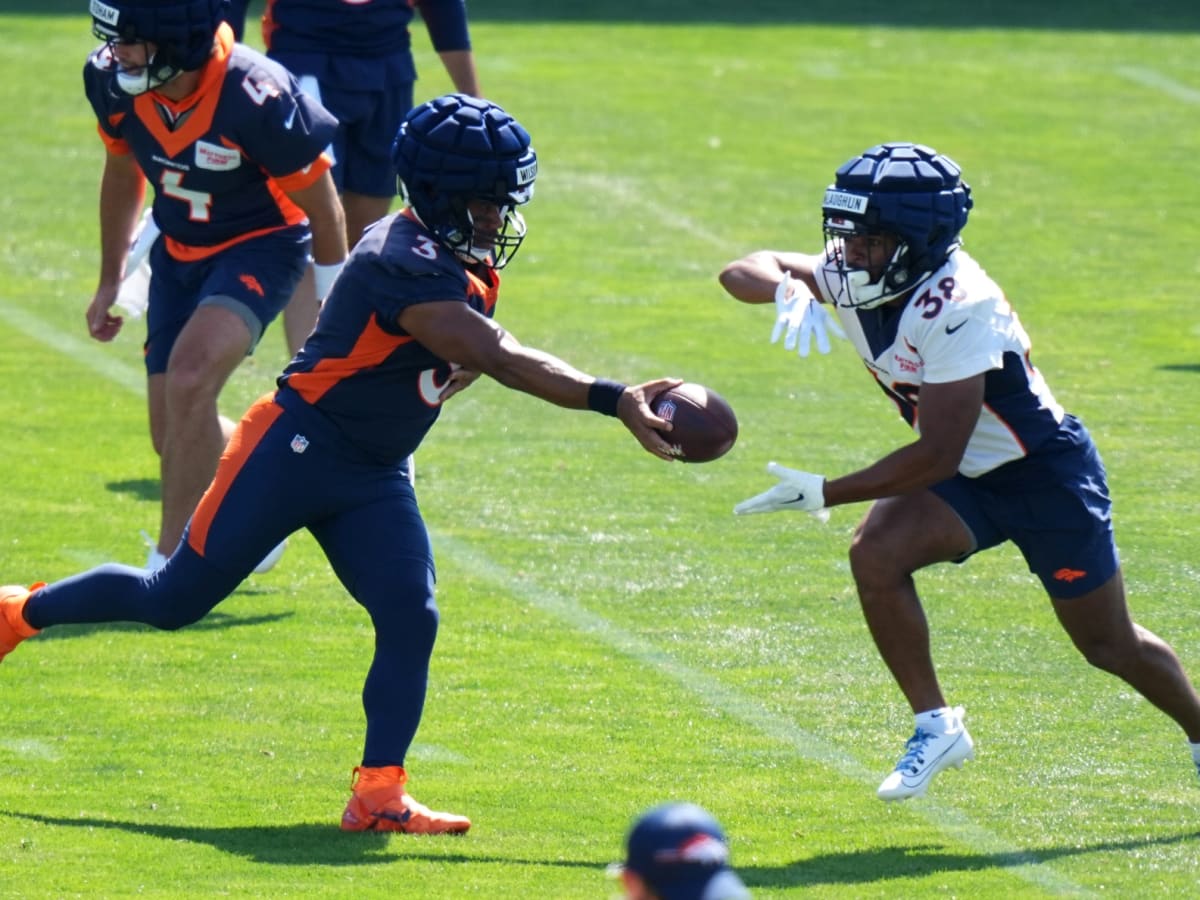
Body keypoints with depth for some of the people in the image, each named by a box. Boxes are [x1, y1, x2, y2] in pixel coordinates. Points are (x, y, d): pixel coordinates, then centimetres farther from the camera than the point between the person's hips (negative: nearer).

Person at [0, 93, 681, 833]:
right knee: (175, 600, 1)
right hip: (295, 452, -9)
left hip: (375, 481, 9)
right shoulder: (406, 265, -25)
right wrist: (615, 399, -40)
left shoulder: (471, 264, 6)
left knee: (412, 618, -10)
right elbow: (502, 360, -34)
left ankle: (379, 796, -9)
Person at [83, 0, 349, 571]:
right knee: (177, 439, 6)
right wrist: (110, 280, 16)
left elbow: (321, 207, -16)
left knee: (190, 377, -30)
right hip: (179, 251, 6)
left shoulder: (255, 97, -31)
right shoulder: (110, 81, -15)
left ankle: (169, 563, -22)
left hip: (261, 246, -6)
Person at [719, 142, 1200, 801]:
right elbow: (744, 272, -3)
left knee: (1112, 648, 6)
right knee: (875, 554, -20)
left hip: (1046, 474, -7)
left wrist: (826, 494, -30)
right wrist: (785, 288, -27)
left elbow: (937, 456, -32)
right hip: (967, 477, 7)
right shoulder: (855, 276, -11)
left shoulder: (956, 308, -34)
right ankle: (935, 727, -7)